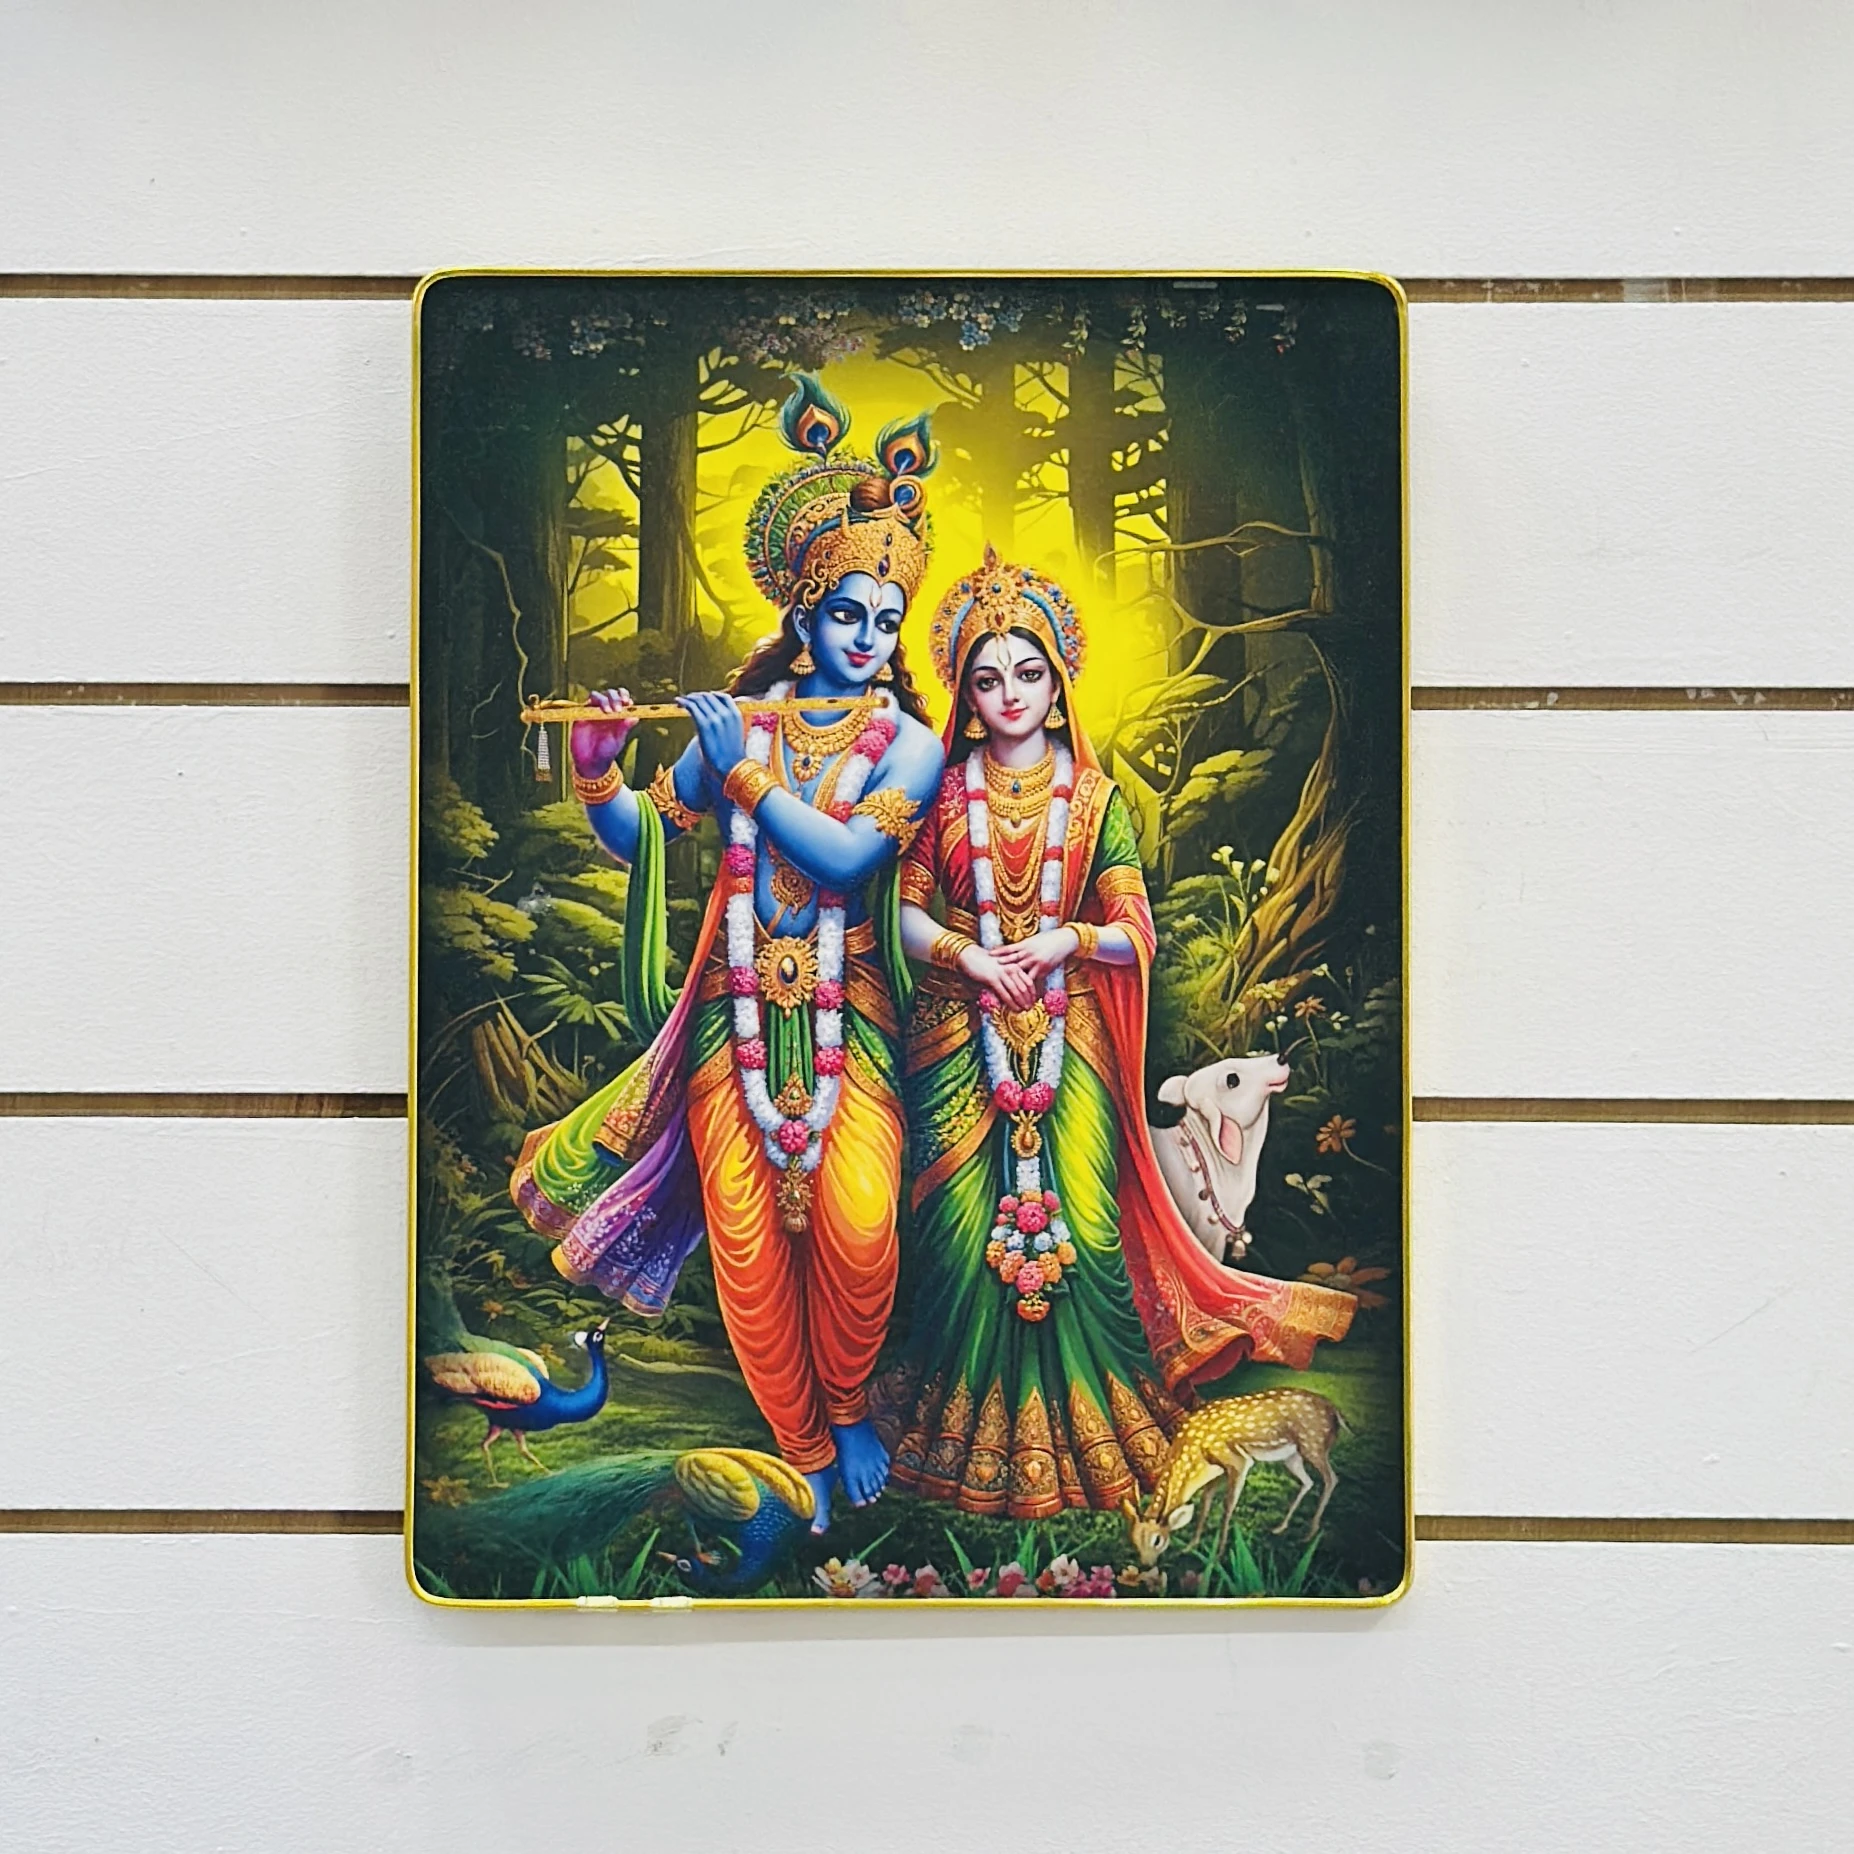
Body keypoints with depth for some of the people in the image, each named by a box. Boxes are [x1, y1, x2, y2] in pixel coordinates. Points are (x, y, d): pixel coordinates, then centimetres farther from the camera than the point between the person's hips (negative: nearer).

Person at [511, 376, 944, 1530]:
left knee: (856, 1227, -20)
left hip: (849, 1016, -2)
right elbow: (641, 842, 12)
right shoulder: (738, 721, 9)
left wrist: (746, 775, -9)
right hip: (737, 1013, 2)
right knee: (744, 1235, -7)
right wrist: (598, 777, -7)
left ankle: (845, 1407, 10)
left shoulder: (908, 742, 2)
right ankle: (805, 1452, 12)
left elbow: (847, 852, -14)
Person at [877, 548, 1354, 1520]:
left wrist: (1068, 938, -16)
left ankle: (1083, 1427, 11)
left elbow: (1135, 931, 2)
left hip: (1068, 1037, 0)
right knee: (966, 1223, -5)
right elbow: (908, 911, 5)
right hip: (961, 1038, 0)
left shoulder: (1095, 798, 7)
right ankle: (977, 1426, 12)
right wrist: (969, 957, -12)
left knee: (1074, 1218, -6)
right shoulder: (944, 793, 9)